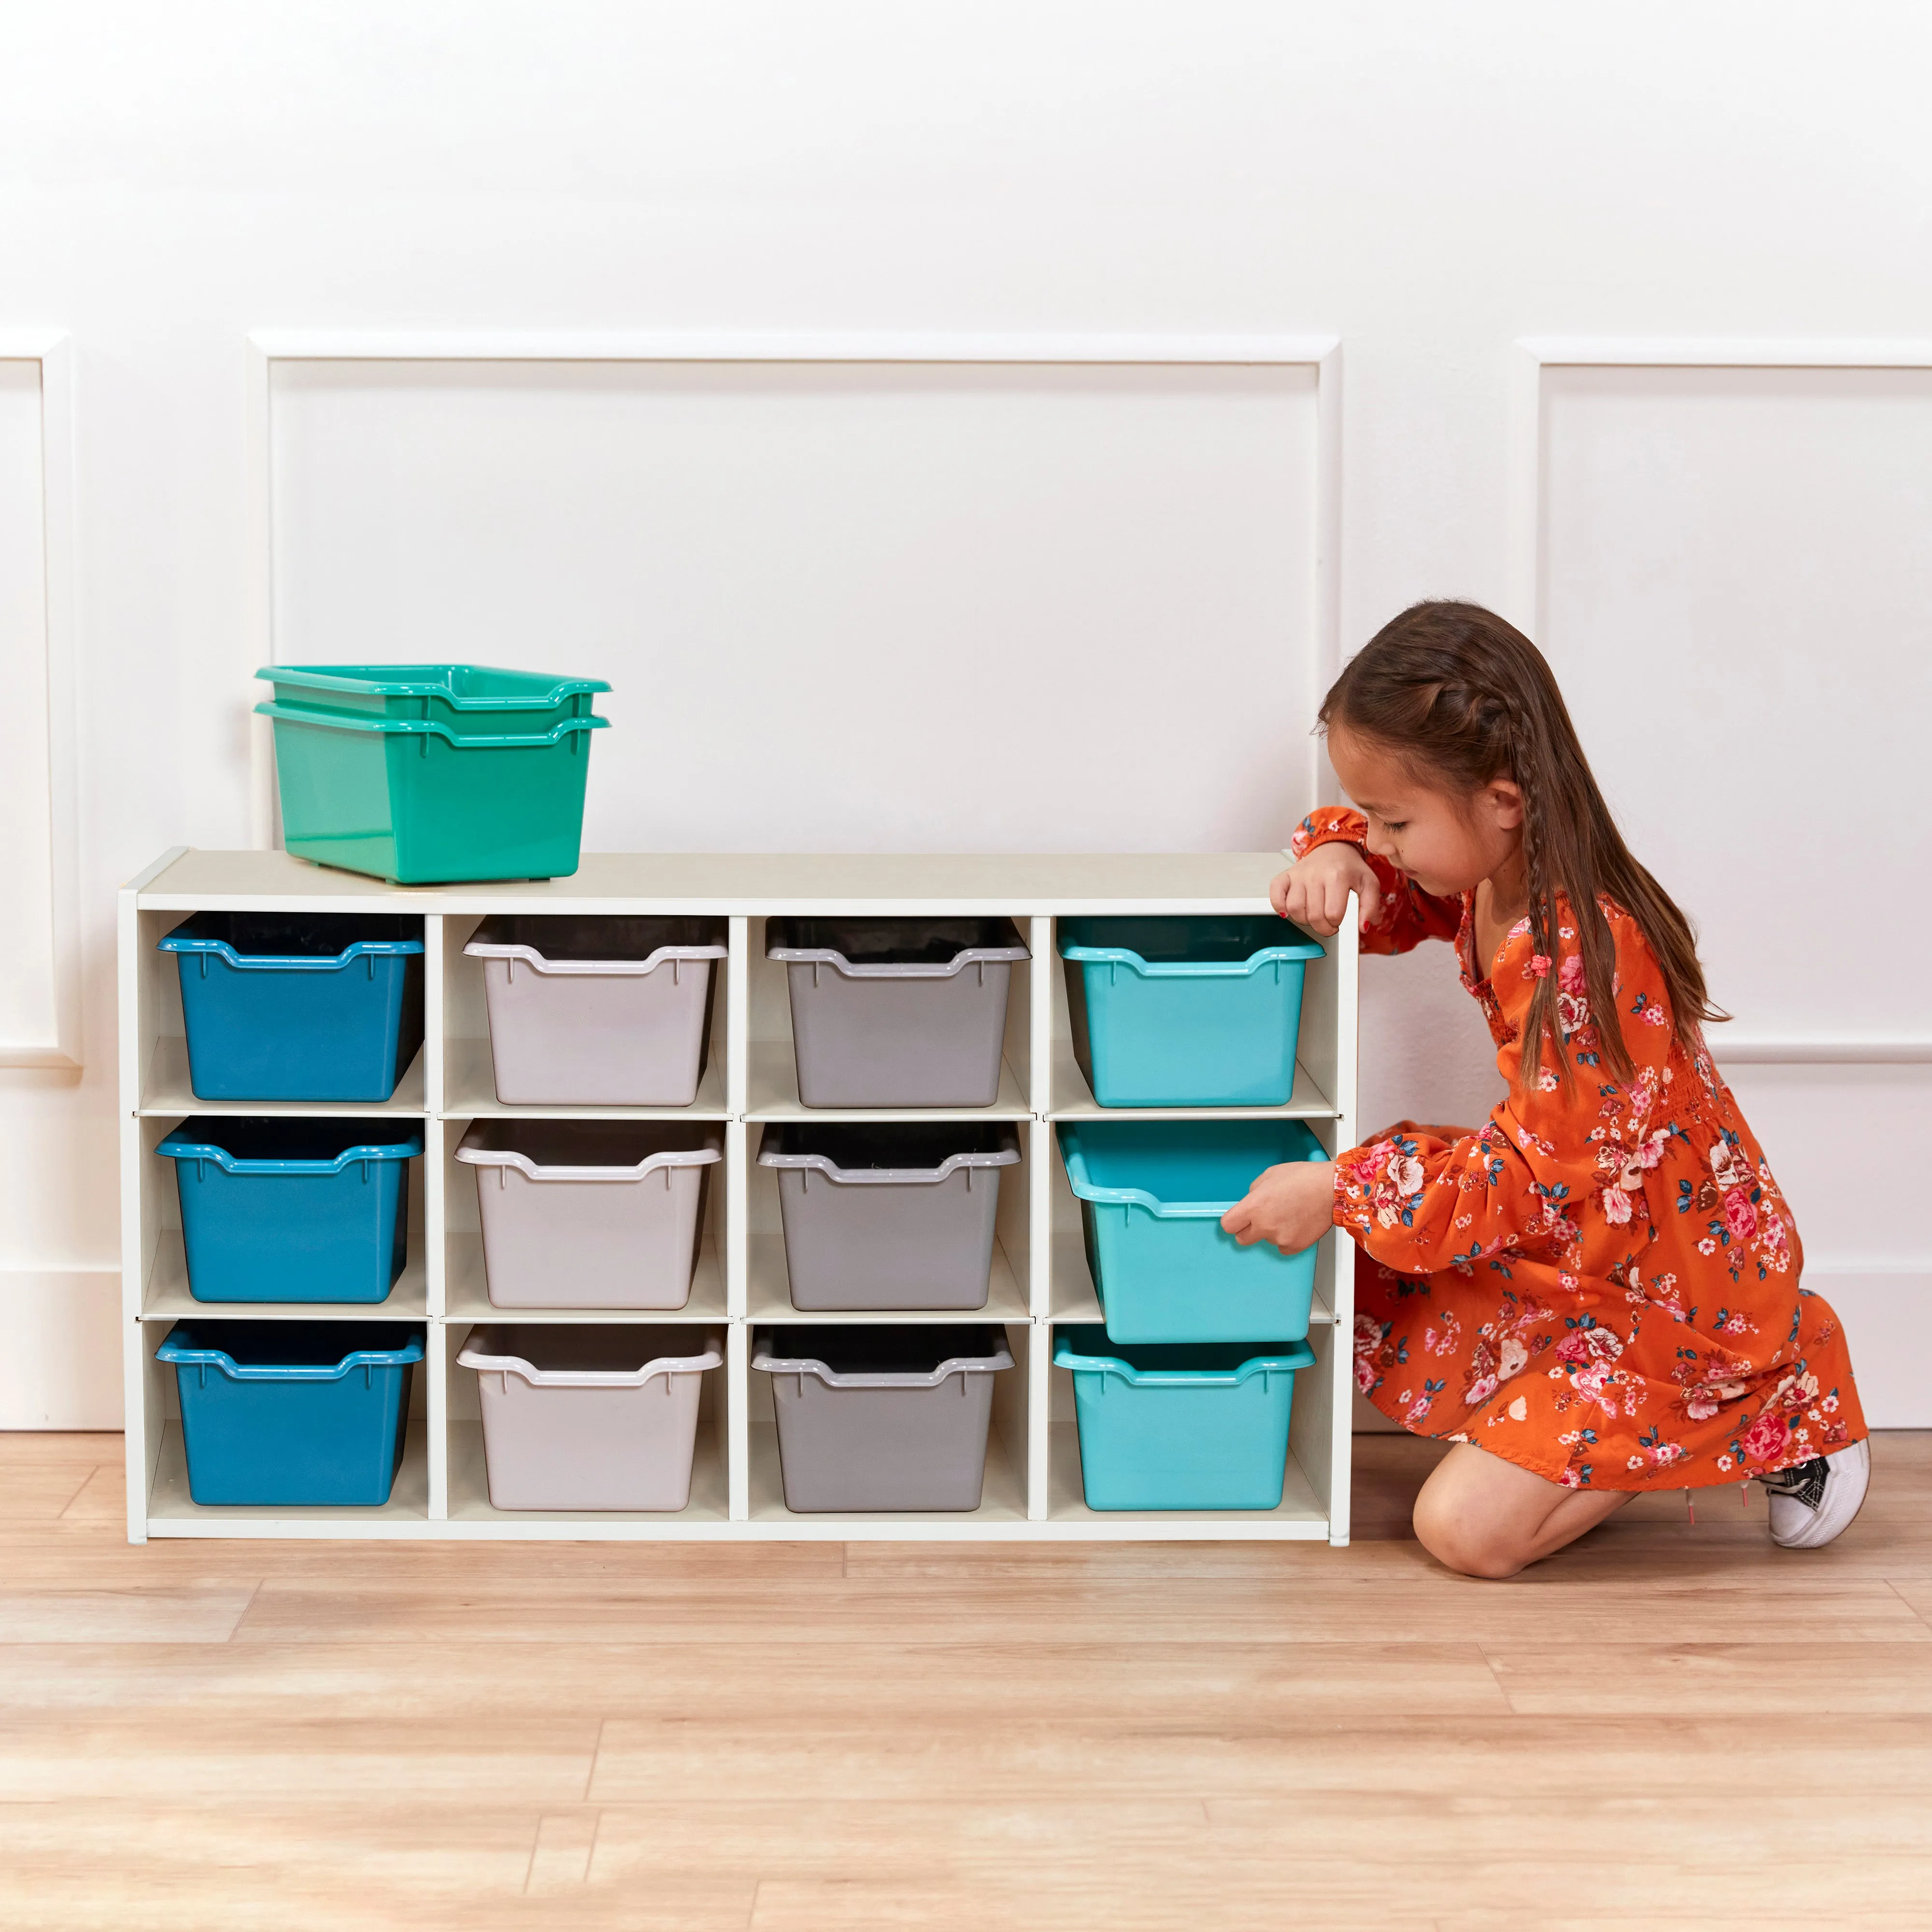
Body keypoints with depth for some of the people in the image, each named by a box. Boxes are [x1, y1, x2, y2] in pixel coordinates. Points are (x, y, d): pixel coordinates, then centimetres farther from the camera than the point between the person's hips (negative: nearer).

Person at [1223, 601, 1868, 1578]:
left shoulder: (1586, 956, -33)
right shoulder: (1488, 874, -5)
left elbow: (1532, 1179, -28)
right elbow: (1394, 896, 16)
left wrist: (1341, 1192, -25)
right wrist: (1335, 854, -9)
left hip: (1679, 1289, -9)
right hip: (1570, 1248, 9)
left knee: (1465, 1530, -11)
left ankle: (1772, 1406, 3)